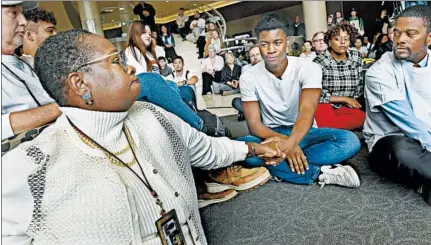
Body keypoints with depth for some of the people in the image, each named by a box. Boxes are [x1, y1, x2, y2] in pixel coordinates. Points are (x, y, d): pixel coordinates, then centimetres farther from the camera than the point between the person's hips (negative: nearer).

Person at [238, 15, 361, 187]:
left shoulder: (308, 68, -11)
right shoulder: (249, 77, -7)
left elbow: (307, 112, -25)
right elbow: (254, 123, -13)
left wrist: (289, 144, -45)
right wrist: (283, 141, -33)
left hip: (303, 133, 0)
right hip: (271, 135, 0)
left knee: (349, 141, -28)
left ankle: (280, 168, -28)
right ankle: (320, 172, -31)